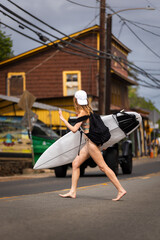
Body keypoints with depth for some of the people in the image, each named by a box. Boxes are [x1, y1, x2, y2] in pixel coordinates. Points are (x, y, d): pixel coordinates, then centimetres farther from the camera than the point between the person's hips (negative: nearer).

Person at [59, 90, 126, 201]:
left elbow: (74, 129, -14)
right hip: (90, 142, 10)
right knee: (75, 163, 10)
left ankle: (121, 190, -8)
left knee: (103, 167, -9)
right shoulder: (88, 110, 14)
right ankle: (73, 192, 11)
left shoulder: (82, 113, -12)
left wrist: (62, 118, -8)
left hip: (91, 141, -10)